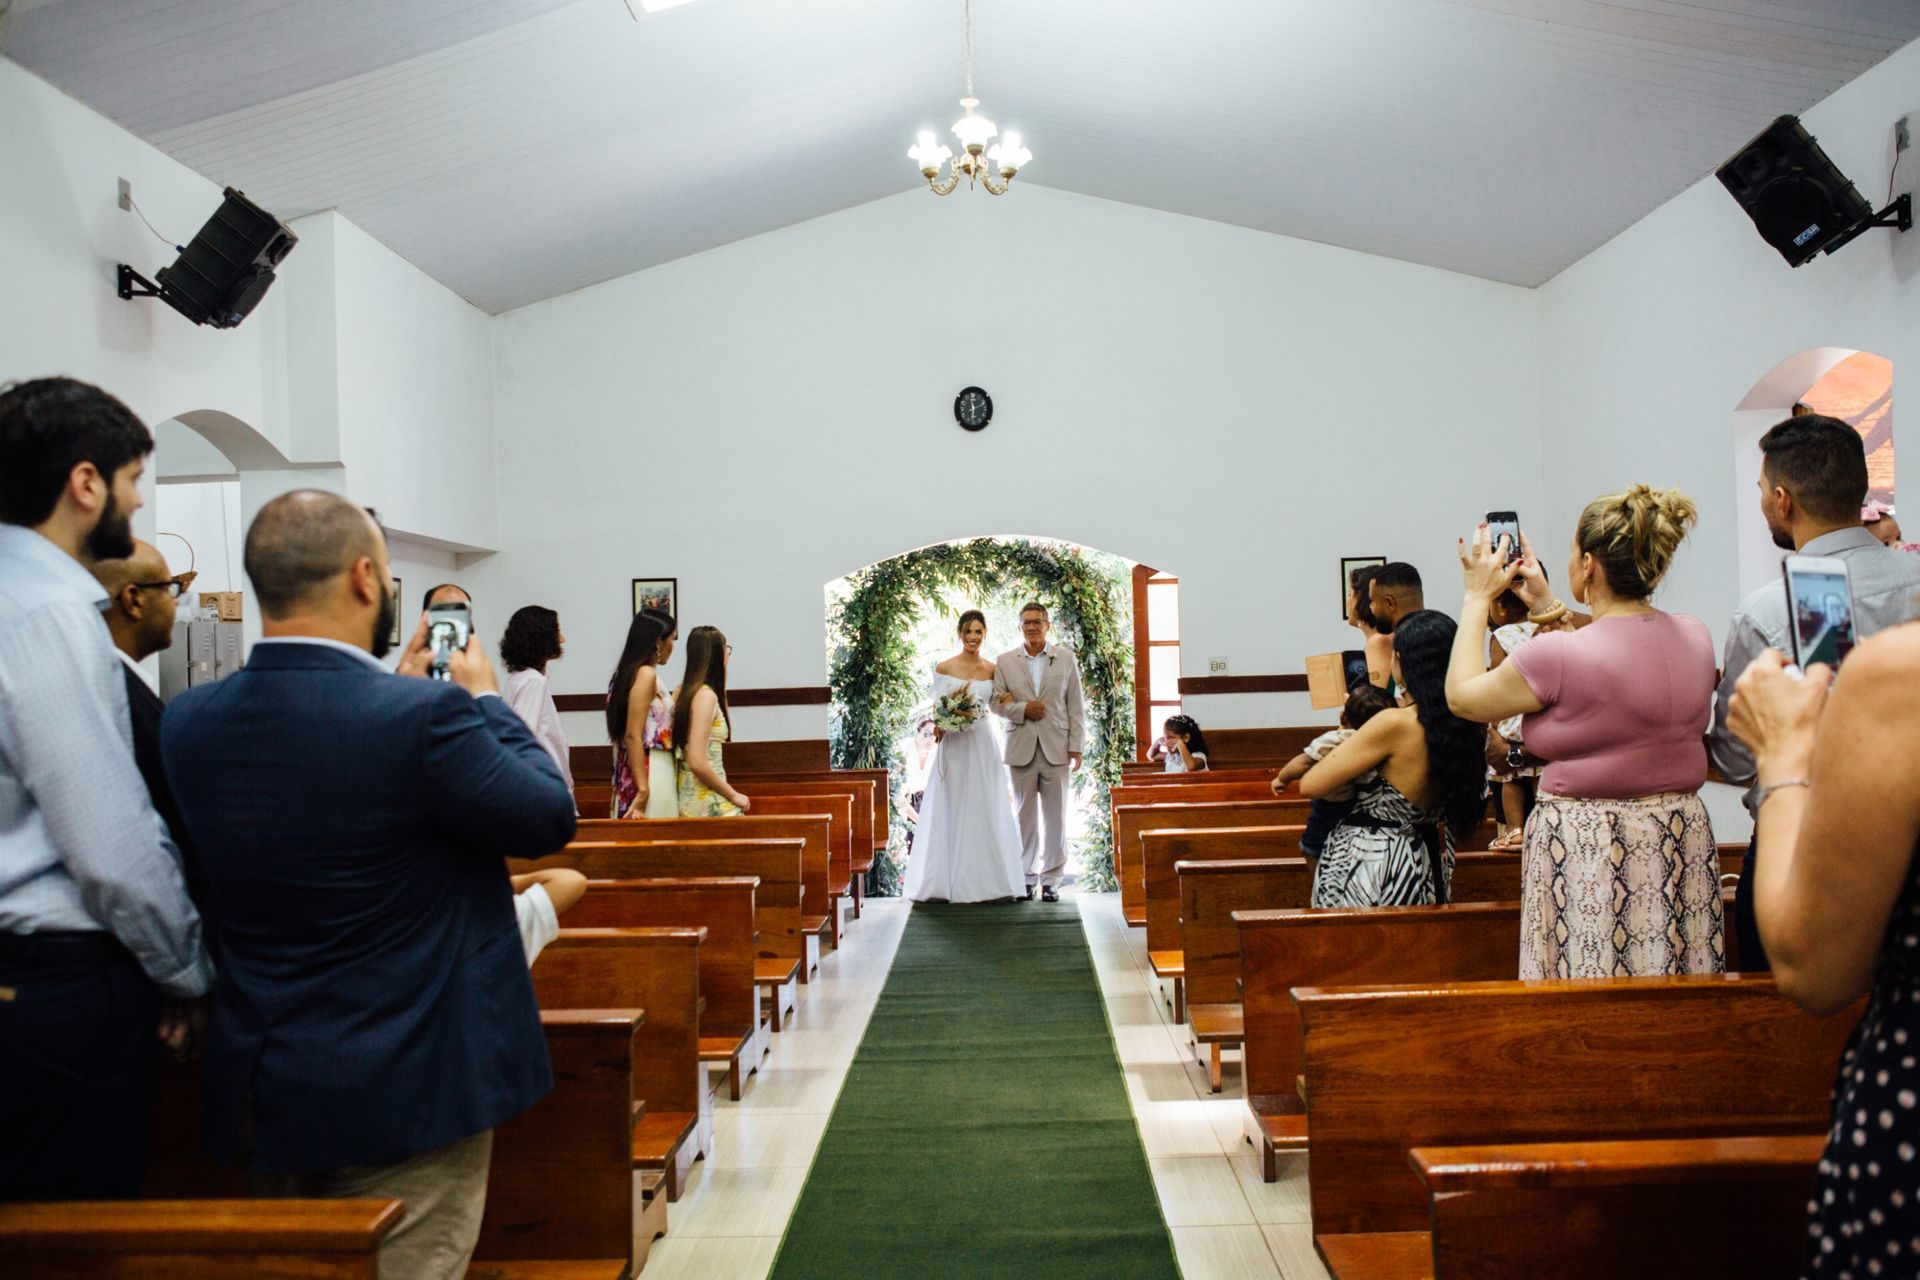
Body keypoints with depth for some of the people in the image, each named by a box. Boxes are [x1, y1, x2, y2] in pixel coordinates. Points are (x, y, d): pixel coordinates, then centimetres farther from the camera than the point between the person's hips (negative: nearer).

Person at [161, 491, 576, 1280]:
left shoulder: (187, 722, -5)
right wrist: (485, 700, 0)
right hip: (407, 1087, -6)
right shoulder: (424, 715, -25)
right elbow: (550, 817, -12)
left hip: (261, 1089, 7)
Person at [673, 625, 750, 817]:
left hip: (687, 799, 9)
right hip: (708, 805, -9)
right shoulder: (706, 695, -16)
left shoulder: (681, 691, 8)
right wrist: (734, 796, -12)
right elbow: (697, 763, -20)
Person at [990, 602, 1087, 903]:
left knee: (1056, 816, 3)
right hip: (1022, 749, 0)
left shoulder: (1066, 658, 5)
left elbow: (1076, 705, 3)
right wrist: (1023, 709, -13)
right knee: (1026, 815, 6)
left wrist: (1077, 746, -2)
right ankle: (1026, 876, 15)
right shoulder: (1005, 661, 6)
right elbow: (996, 701, 4)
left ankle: (1051, 879, 11)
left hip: (1057, 749, 0)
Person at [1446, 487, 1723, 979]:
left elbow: (1462, 695, -4)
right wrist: (1547, 606, 23)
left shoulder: (1559, 655, -19)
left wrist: (1477, 596, 5)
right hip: (1683, 842, 7)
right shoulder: (1695, 637, 1)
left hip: (1587, 851, -7)